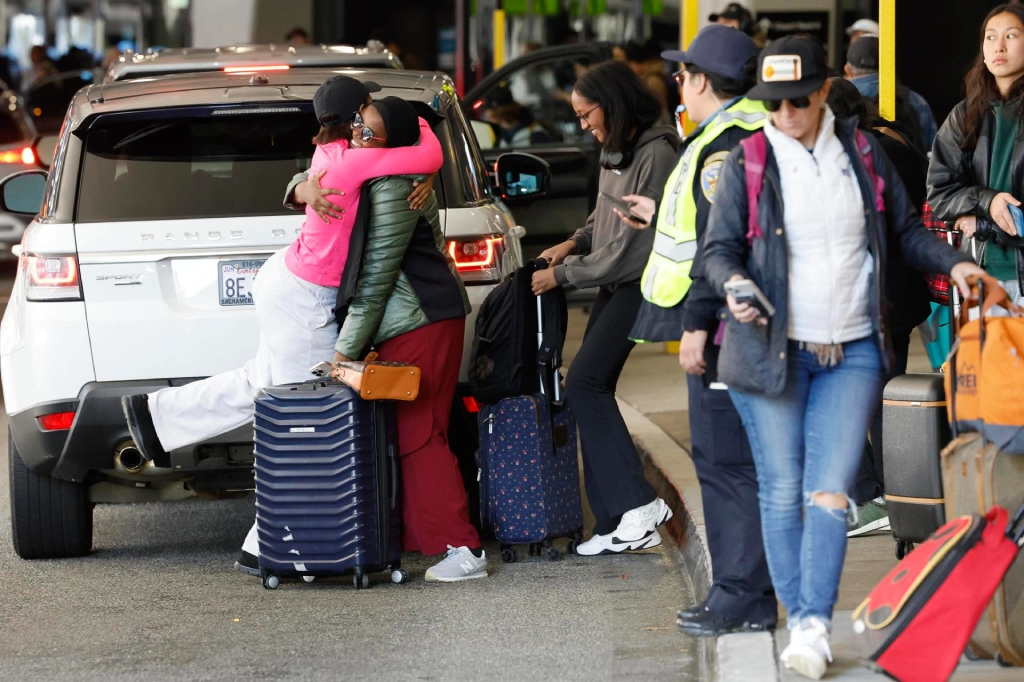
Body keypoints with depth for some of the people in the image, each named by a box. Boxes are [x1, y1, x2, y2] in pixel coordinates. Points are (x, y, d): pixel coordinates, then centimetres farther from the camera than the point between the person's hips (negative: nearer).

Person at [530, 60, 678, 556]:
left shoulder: (654, 155, -18)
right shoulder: (614, 151, 11)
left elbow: (630, 244, -19)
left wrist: (563, 275, -13)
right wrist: (575, 243, 6)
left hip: (639, 285, -9)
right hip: (614, 283, 9)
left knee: (584, 384, -14)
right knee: (593, 391, 4)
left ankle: (638, 504, -11)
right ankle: (616, 524, 6)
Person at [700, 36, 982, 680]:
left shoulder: (863, 154, 6)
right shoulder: (747, 163, 0)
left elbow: (906, 228, 15)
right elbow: (720, 247, 0)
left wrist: (954, 263, -2)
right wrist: (733, 285, -21)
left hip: (852, 353, 1)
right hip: (771, 351, -1)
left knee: (830, 493, -8)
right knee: (782, 492, 3)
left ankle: (815, 626, -9)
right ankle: (802, 622, 12)